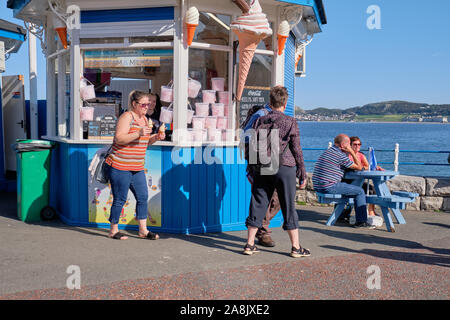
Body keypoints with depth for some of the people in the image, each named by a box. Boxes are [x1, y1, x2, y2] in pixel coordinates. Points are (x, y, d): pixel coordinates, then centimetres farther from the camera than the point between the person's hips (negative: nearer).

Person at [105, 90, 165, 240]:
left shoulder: (144, 118, 15)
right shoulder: (127, 116, -11)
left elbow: (145, 141, 24)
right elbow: (119, 139, -21)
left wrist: (156, 137, 4)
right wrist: (138, 133, -28)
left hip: (137, 167, 8)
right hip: (120, 166, -8)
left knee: (143, 197, 6)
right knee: (120, 199, -1)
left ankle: (143, 230, 16)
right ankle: (113, 230, 15)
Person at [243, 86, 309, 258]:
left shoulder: (259, 121, 5)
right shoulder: (290, 122, -5)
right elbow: (297, 150, -3)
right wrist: (302, 174, 4)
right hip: (284, 167, -3)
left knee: (258, 205, 9)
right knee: (288, 207, 4)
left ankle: (250, 244, 12)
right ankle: (296, 247, 11)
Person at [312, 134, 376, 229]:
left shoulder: (328, 152, 18)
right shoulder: (340, 155, -11)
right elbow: (359, 167, -3)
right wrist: (352, 152, 2)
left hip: (318, 186, 10)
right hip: (329, 187, -9)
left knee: (346, 187, 33)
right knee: (360, 191, -1)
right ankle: (361, 221, -1)